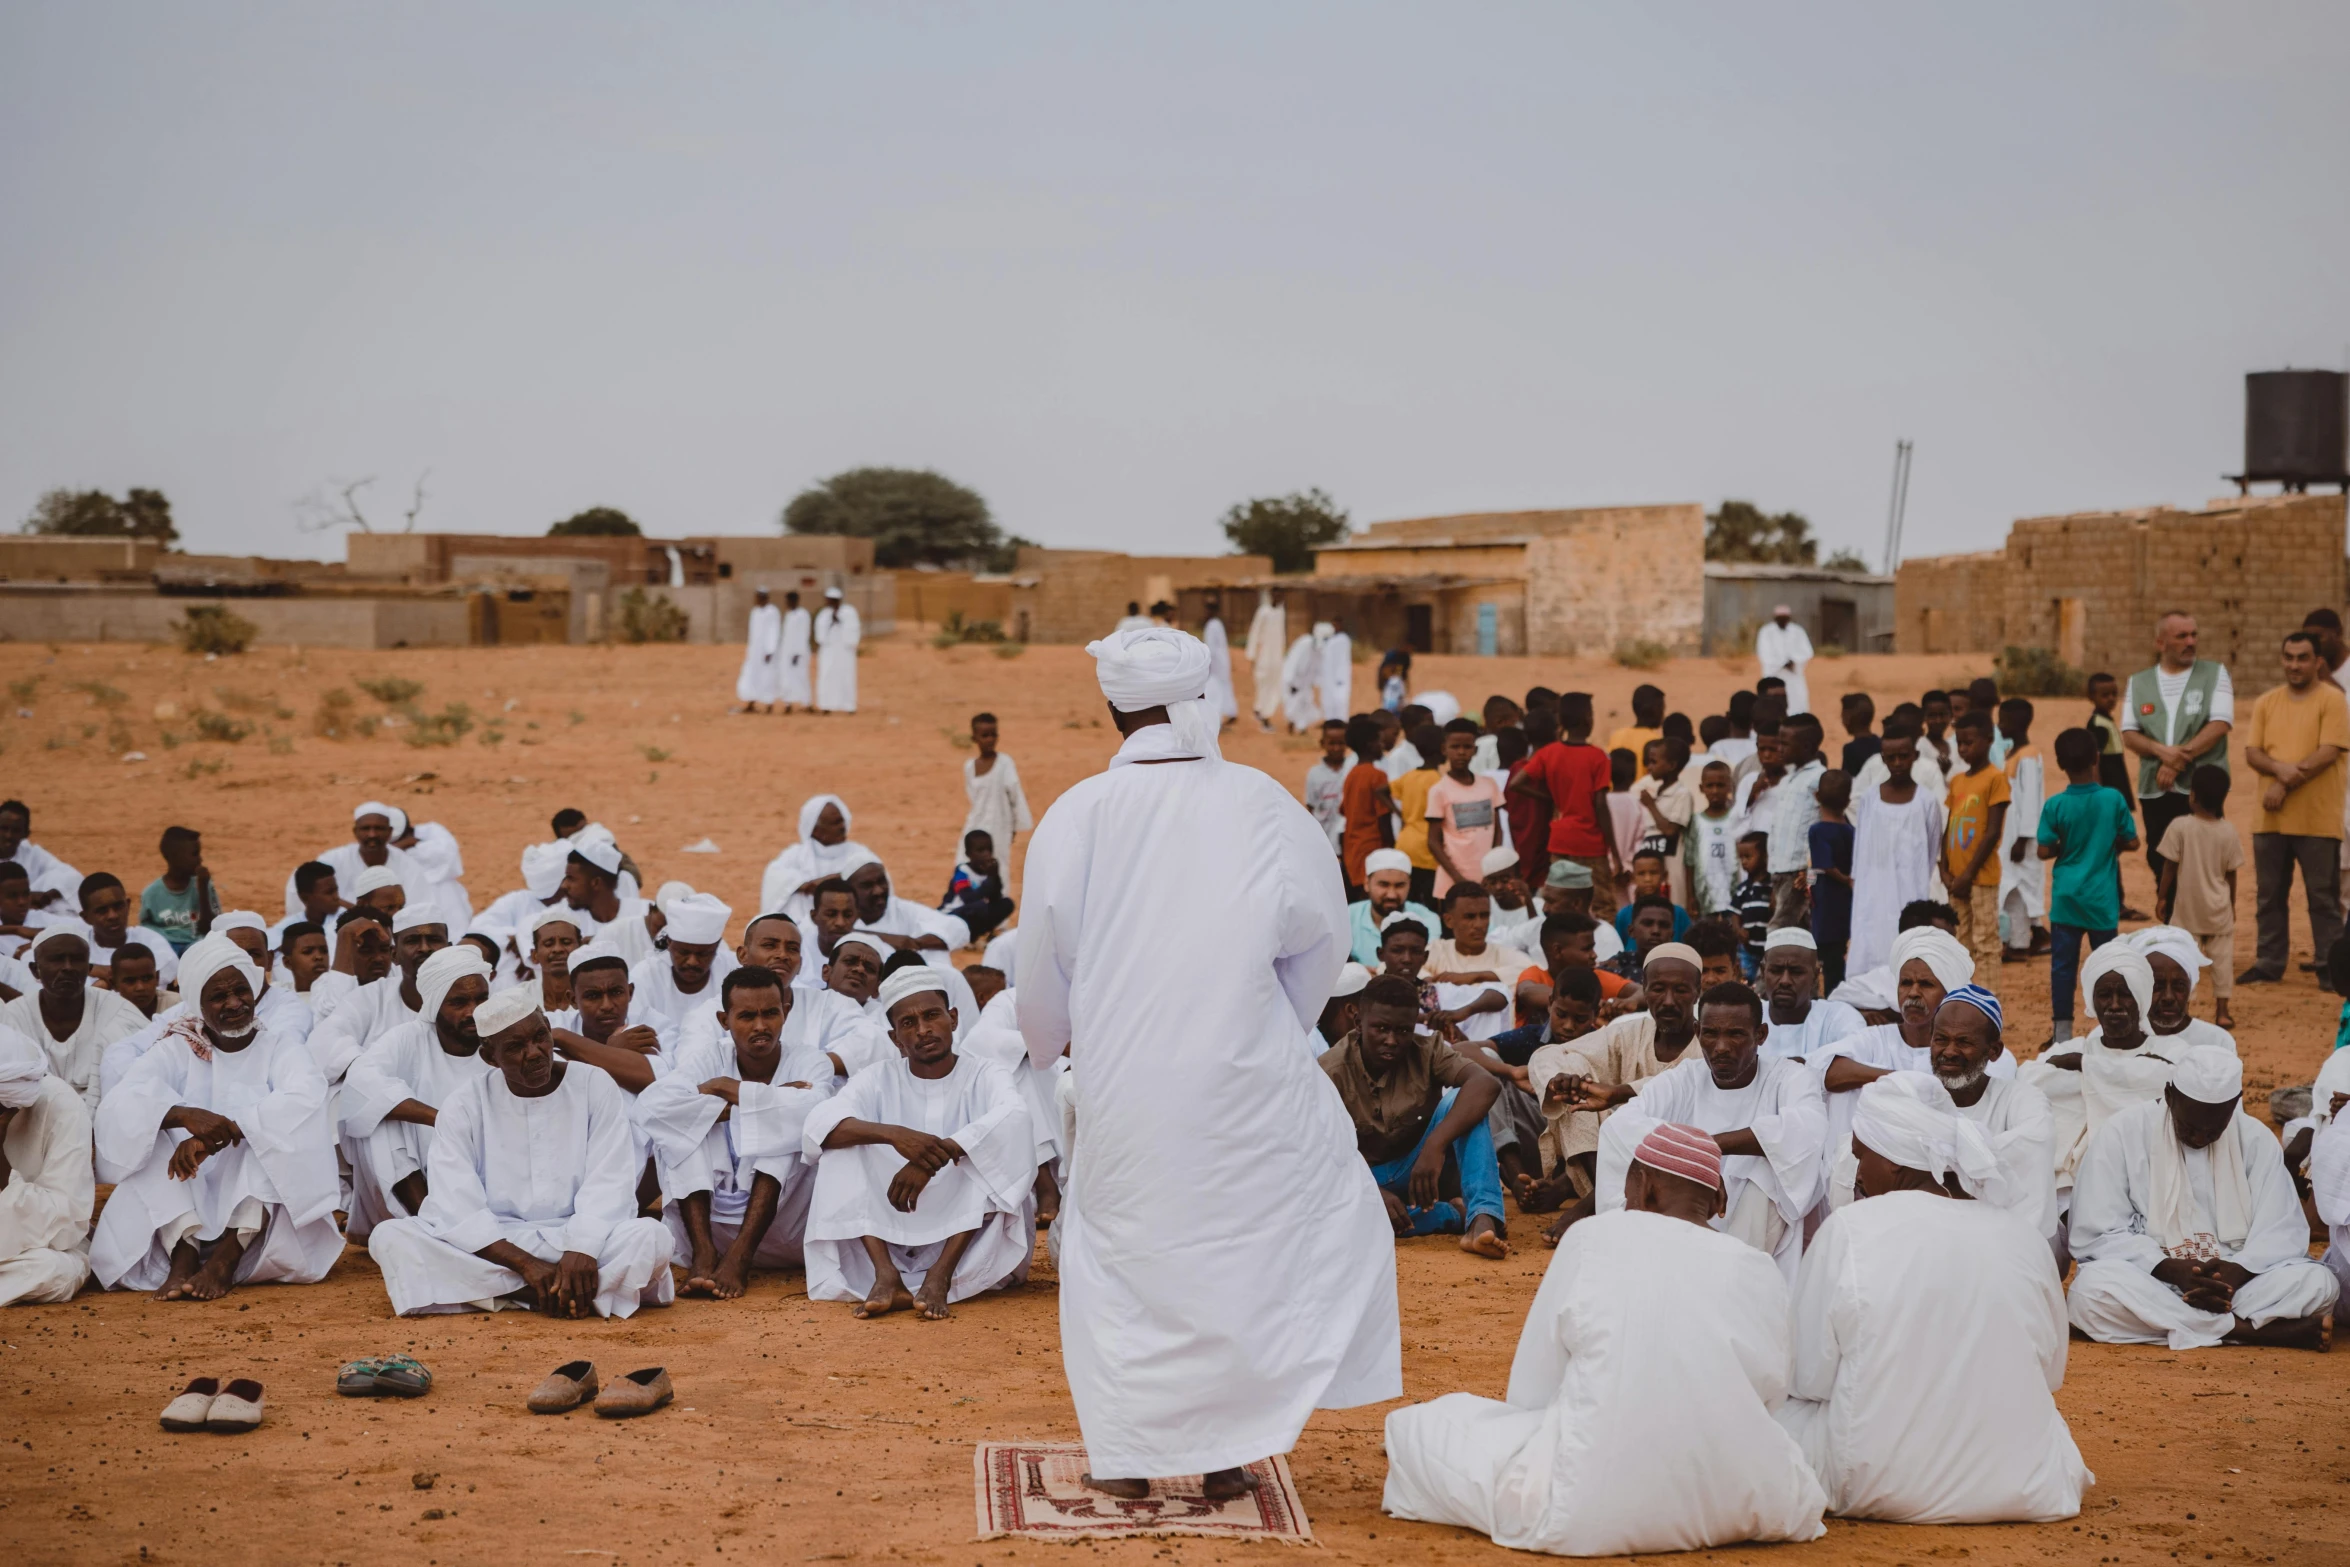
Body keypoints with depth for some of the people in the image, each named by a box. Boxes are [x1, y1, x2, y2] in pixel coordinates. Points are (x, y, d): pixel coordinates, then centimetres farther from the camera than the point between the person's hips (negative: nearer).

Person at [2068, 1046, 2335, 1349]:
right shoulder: (2120, 1135, -4)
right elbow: (2097, 1235, -8)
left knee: (2318, 1283, -23)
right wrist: (2172, 1269, -23)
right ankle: (2245, 1329, -28)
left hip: (2235, 1283, 2)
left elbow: (2282, 1231, -1)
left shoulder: (2257, 1140, 4)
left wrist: (2236, 1272, -23)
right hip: (2150, 1284, -1)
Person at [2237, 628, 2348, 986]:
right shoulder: (2267, 702, 11)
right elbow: (2252, 753, 5)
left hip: (2318, 820, -5)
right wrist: (2280, 768, -16)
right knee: (2269, 896, 10)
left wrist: (2285, 784, -16)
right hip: (2271, 820, 5)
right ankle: (2270, 963, 18)